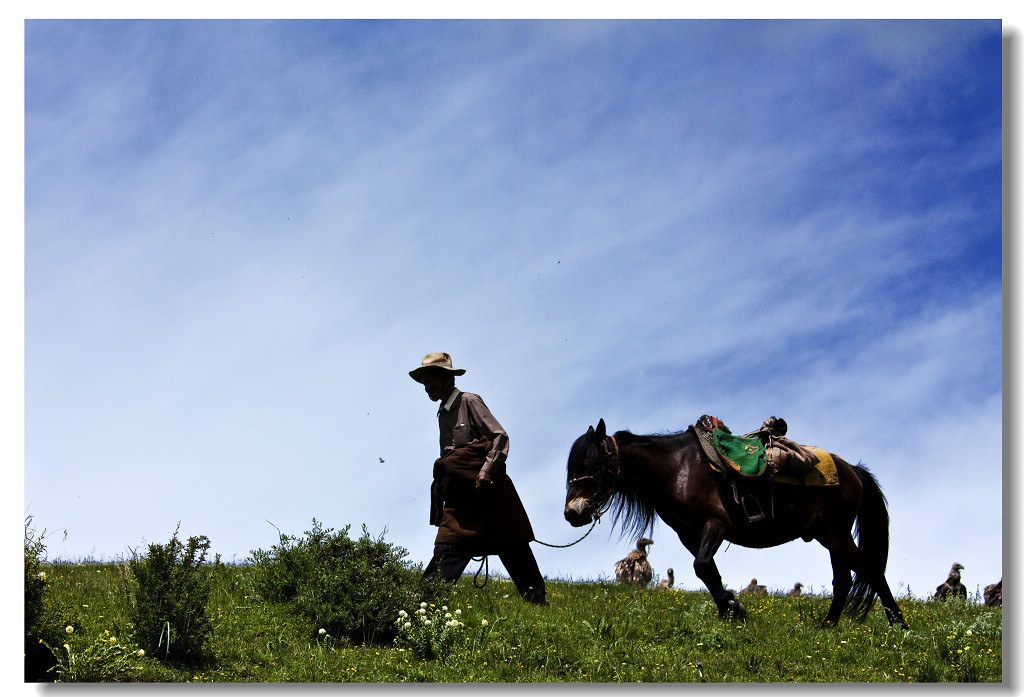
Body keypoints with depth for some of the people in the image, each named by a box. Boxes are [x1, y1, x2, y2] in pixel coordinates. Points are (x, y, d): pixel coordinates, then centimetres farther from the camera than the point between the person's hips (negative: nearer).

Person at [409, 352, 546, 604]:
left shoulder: (469, 402, -2)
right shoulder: (442, 414, 20)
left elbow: (500, 436, -11)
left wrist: (487, 469, -23)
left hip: (486, 488, -6)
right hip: (459, 497, 6)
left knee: (514, 551, 0)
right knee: (446, 552, -6)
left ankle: (537, 600, 6)